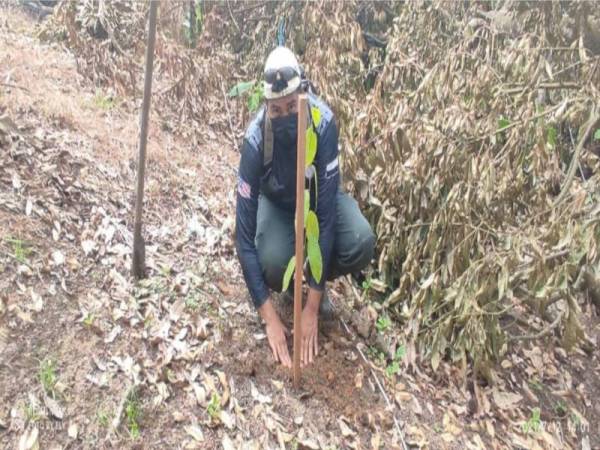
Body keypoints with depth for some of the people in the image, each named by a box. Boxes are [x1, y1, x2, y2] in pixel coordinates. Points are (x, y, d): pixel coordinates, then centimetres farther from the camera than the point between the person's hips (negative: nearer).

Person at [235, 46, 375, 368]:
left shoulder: (324, 122, -34)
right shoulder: (256, 139, -33)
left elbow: (326, 213, -33)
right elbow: (245, 234, -30)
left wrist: (312, 307, -32)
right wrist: (270, 318, -32)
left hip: (320, 194, 1)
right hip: (277, 201, -1)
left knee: (361, 245, -29)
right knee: (274, 262, -32)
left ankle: (315, 281, 5)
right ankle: (291, 284, 7)